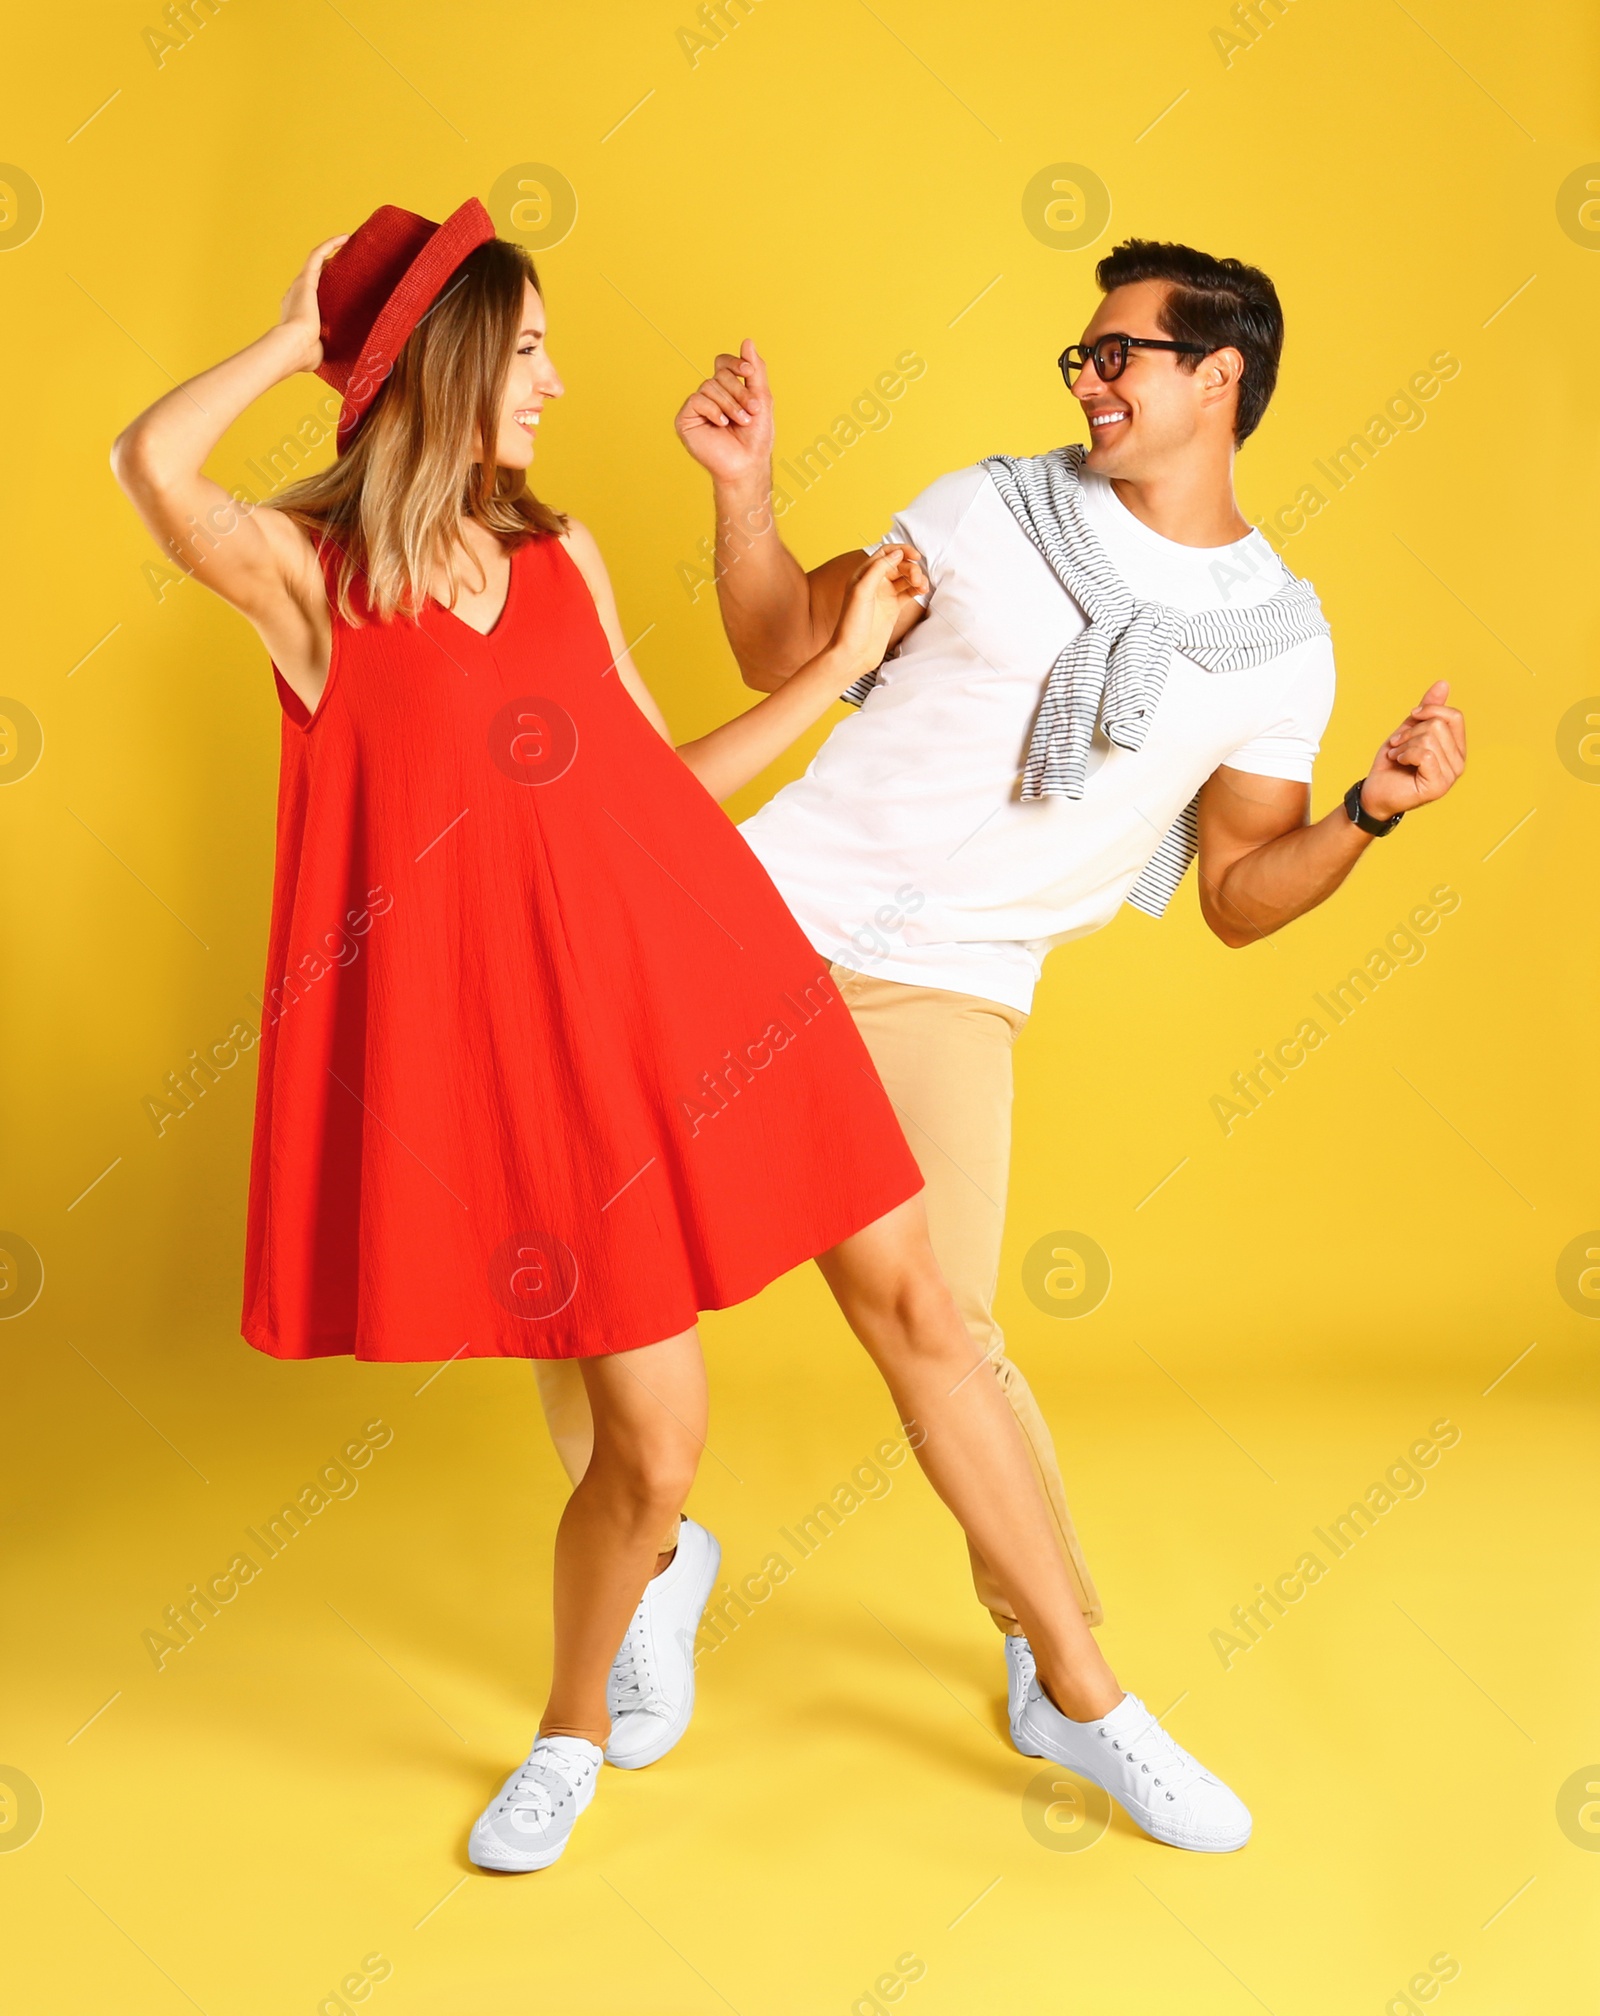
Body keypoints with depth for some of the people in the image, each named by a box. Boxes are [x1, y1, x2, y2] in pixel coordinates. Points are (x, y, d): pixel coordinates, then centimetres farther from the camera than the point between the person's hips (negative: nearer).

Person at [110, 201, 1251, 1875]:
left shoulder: (559, 555, 14)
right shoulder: (308, 575, -1)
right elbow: (151, 464, -21)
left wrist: (838, 664, 16)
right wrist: (302, 335, -4)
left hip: (710, 976, 5)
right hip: (545, 1044, -5)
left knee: (912, 1307, 6)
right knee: (653, 1442, -3)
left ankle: (1080, 1686, 23)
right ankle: (573, 1734, 30)